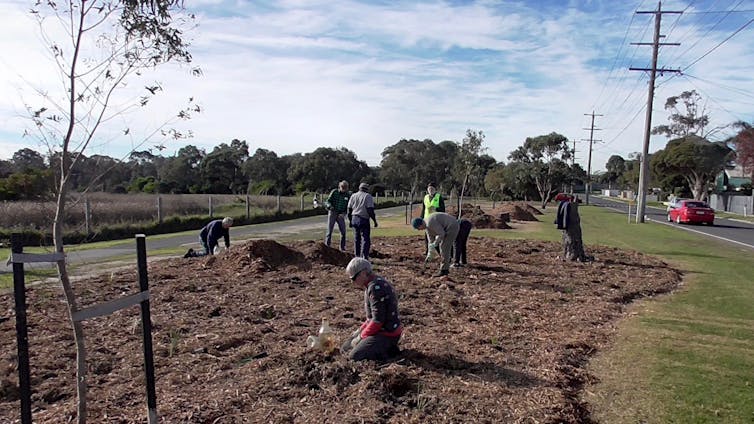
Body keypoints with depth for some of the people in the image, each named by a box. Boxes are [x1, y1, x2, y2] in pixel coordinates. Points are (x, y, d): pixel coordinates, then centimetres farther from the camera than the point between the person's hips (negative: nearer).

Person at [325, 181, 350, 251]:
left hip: (341, 215, 2)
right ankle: (327, 246, 8)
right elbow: (327, 201, -5)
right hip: (332, 213, -2)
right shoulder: (334, 192, -4)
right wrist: (330, 206, -27)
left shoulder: (348, 195, 0)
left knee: (343, 232, -1)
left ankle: (342, 248, 10)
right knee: (329, 231, -2)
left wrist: (344, 213, -15)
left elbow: (348, 206, 2)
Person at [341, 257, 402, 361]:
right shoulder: (371, 285, 10)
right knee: (345, 349, 11)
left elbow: (378, 320, -25)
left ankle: (390, 351, -4)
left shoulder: (376, 287, -23)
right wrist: (360, 330, 8)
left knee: (354, 356, -17)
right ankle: (385, 348, 10)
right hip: (380, 329, 10)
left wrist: (361, 337, -14)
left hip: (387, 334, -10)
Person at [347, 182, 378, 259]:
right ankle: (364, 257, -13)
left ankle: (357, 257, 19)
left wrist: (350, 220, 20)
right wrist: (375, 220, -8)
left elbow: (349, 209, 12)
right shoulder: (368, 196, -4)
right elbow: (370, 210, -14)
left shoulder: (353, 196, 12)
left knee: (356, 239, 15)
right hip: (364, 220, -6)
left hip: (354, 219, 6)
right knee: (365, 239, -4)